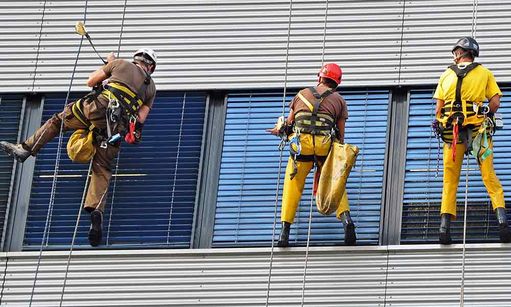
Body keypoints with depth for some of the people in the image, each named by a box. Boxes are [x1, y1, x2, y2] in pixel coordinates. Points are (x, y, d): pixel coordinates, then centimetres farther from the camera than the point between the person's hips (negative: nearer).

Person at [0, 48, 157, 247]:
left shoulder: (121, 64, 18)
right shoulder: (151, 87, 22)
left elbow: (90, 81, 24)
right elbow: (140, 118, 15)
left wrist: (107, 64, 38)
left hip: (99, 106, -2)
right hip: (116, 127, 2)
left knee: (57, 121, 21)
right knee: (102, 169, 6)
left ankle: (26, 149, 14)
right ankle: (96, 210, -14)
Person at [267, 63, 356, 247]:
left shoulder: (302, 94, 21)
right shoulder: (339, 100, 18)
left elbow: (289, 123, 20)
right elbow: (340, 134, 14)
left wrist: (279, 131, 40)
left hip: (300, 144, 0)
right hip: (325, 145, 0)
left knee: (292, 188, 8)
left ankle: (285, 232, 2)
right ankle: (346, 220, -9)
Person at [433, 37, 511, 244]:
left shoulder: (446, 75, 11)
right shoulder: (484, 73, 8)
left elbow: (438, 109, 7)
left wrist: (442, 125, 21)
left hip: (451, 131, 1)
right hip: (478, 129, -1)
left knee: (450, 180, 6)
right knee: (489, 176, 1)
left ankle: (445, 226, -3)